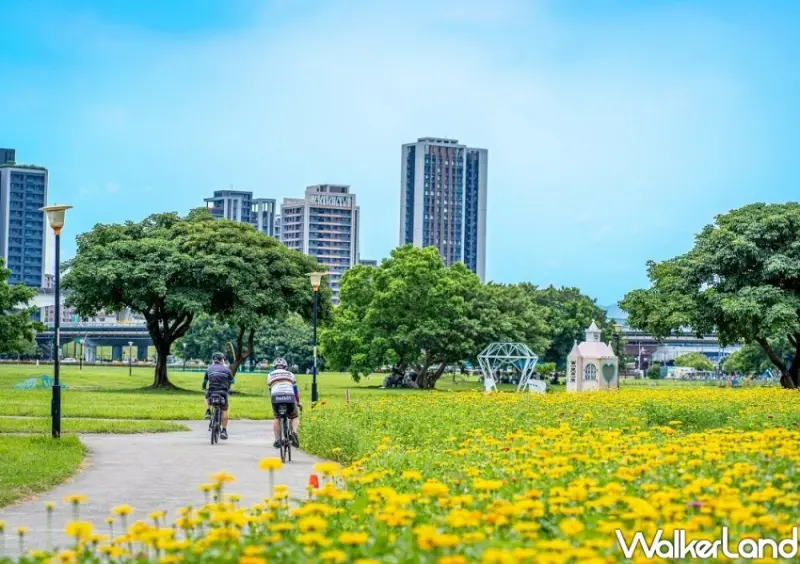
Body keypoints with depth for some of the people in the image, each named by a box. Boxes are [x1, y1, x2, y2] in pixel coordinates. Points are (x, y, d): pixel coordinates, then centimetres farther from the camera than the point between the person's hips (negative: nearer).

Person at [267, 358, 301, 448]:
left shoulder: (270, 375, 26)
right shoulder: (290, 374, 26)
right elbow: (296, 390, 28)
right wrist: (298, 402, 41)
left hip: (276, 397, 0)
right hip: (290, 397, 0)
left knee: (276, 418, 24)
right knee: (295, 417, 21)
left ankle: (277, 440, 10)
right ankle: (294, 432, -9)